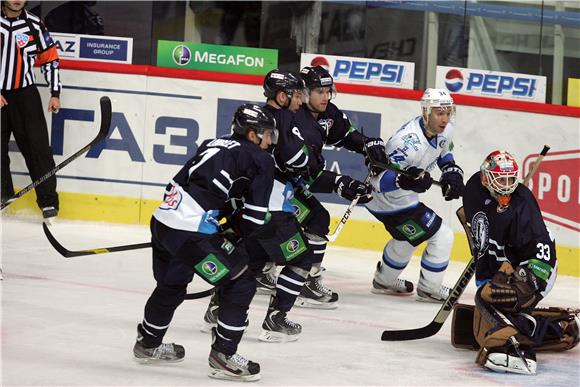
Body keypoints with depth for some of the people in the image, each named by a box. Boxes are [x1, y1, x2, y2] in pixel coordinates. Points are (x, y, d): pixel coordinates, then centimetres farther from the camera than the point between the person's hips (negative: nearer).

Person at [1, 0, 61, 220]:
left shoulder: (34, 25, 2)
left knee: (37, 147, -5)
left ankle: (48, 200, -2)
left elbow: (50, 59, 8)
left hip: (25, 94, 0)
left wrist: (55, 94, 3)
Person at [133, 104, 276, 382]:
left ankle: (148, 344, 48)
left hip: (162, 218, 9)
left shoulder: (212, 145, 24)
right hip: (192, 231, -9)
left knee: (172, 283, 30)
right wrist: (246, 249, 16)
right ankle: (223, 354, 3)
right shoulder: (260, 160, 2)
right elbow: (254, 215, 0)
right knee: (241, 282, 3)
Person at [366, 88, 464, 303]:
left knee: (407, 238, 32)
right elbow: (379, 180, -36)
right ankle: (429, 288, 9)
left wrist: (452, 172, 0)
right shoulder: (408, 142, -35)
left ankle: (384, 281, 53)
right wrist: (404, 180, -53)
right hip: (389, 201, -10)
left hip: (404, 196, 10)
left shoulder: (445, 130, -8)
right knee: (442, 236, -8)